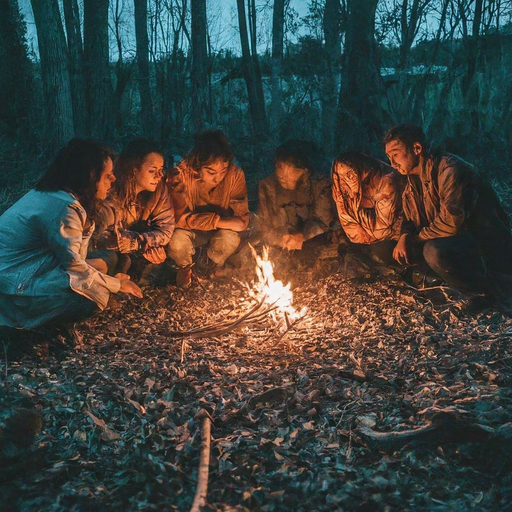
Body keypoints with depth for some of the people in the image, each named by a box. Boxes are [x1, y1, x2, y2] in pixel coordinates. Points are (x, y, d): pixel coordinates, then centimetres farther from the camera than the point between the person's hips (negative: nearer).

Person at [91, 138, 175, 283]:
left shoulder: (159, 189, -16)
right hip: (110, 250, -4)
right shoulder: (112, 194, -29)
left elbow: (165, 230, -15)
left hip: (138, 252, 4)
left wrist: (137, 241, -32)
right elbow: (101, 238, -25)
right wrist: (148, 239, -30)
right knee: (108, 259, -33)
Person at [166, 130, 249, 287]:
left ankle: (214, 264, 8)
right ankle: (185, 266, 8)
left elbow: (242, 218, -19)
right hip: (190, 230, -1)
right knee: (176, 242, -33)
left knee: (230, 238, -32)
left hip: (219, 231, 1)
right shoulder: (181, 175, -27)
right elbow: (181, 218, -28)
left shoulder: (235, 175, -22)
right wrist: (218, 221, -35)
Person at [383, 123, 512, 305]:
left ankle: (491, 292, -12)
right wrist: (405, 236, -11)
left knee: (435, 252, -35)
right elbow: (412, 220, 14)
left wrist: (415, 239, -13)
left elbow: (451, 222, -28)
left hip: (489, 247, -9)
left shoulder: (450, 169, -21)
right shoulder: (413, 180, 8)